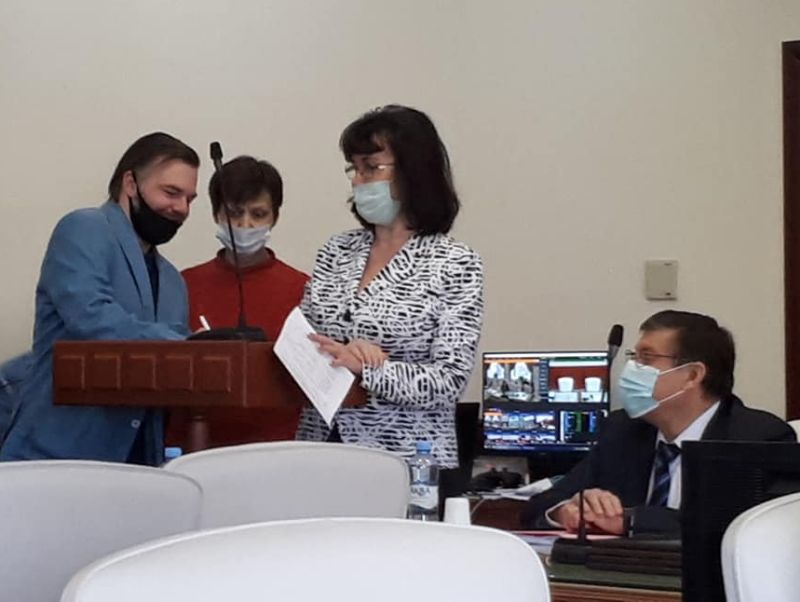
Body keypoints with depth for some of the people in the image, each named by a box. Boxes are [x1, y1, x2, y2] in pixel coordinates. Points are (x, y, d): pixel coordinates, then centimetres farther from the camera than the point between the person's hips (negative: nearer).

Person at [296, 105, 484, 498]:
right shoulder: (336, 252, 8)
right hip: (322, 453, 4)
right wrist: (340, 357, -14)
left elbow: (449, 381, -12)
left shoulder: (456, 264, -6)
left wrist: (364, 369, -23)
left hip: (410, 464, -4)